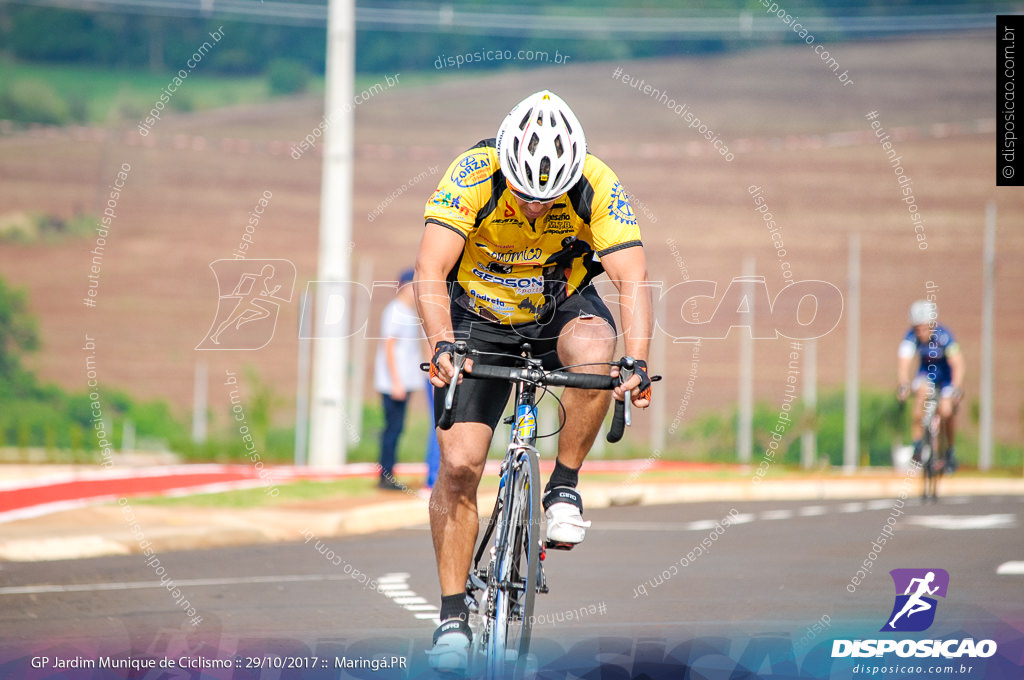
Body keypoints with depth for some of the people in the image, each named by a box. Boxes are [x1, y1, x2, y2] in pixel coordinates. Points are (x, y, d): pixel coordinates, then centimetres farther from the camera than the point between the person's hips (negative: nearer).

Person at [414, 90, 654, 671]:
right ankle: (454, 613, 2)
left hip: (561, 307, 0)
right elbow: (431, 273, -34)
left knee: (595, 351, -36)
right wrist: (443, 345, -51)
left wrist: (637, 363, -46)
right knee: (459, 464, -12)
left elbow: (633, 280, -30)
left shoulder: (596, 186, -25)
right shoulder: (473, 176, -28)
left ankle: (564, 488, -15)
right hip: (479, 317, 0)